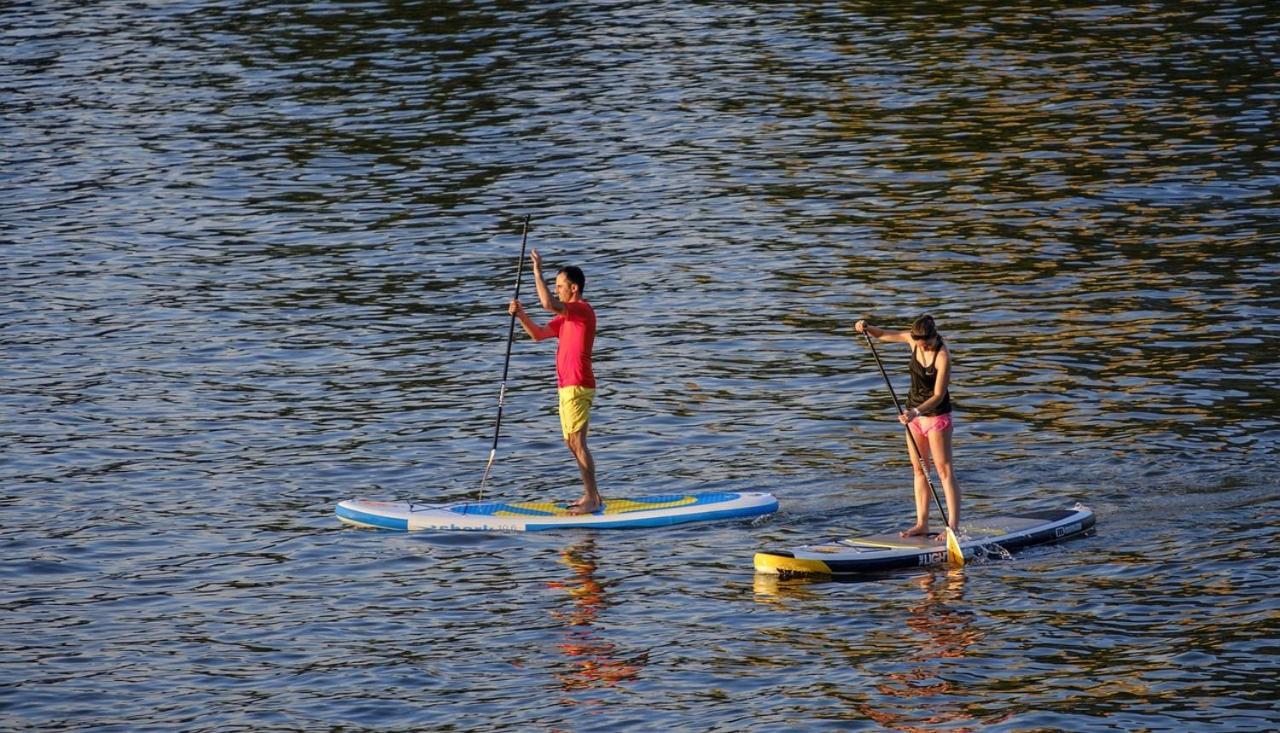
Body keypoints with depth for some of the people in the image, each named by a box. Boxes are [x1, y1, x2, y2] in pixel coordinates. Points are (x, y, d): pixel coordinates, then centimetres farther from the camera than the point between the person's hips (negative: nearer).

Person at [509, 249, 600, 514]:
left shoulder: (582, 310, -13)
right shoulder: (566, 317, 18)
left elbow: (548, 303, -28)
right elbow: (538, 333, 19)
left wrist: (537, 272, -21)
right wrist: (521, 315, 3)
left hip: (578, 387, -10)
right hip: (567, 386, 10)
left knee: (578, 442, -11)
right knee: (572, 443, 13)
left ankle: (592, 499, -11)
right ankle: (591, 495, 19)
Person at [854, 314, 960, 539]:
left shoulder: (943, 356, -25)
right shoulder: (912, 339, -5)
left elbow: (938, 395, -26)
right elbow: (883, 335, 7)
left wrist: (916, 412, -38)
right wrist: (866, 328, -13)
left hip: (937, 415, -7)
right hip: (915, 412, 7)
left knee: (944, 470, -7)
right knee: (919, 469, 10)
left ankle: (953, 526, -8)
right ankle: (922, 523, 16)